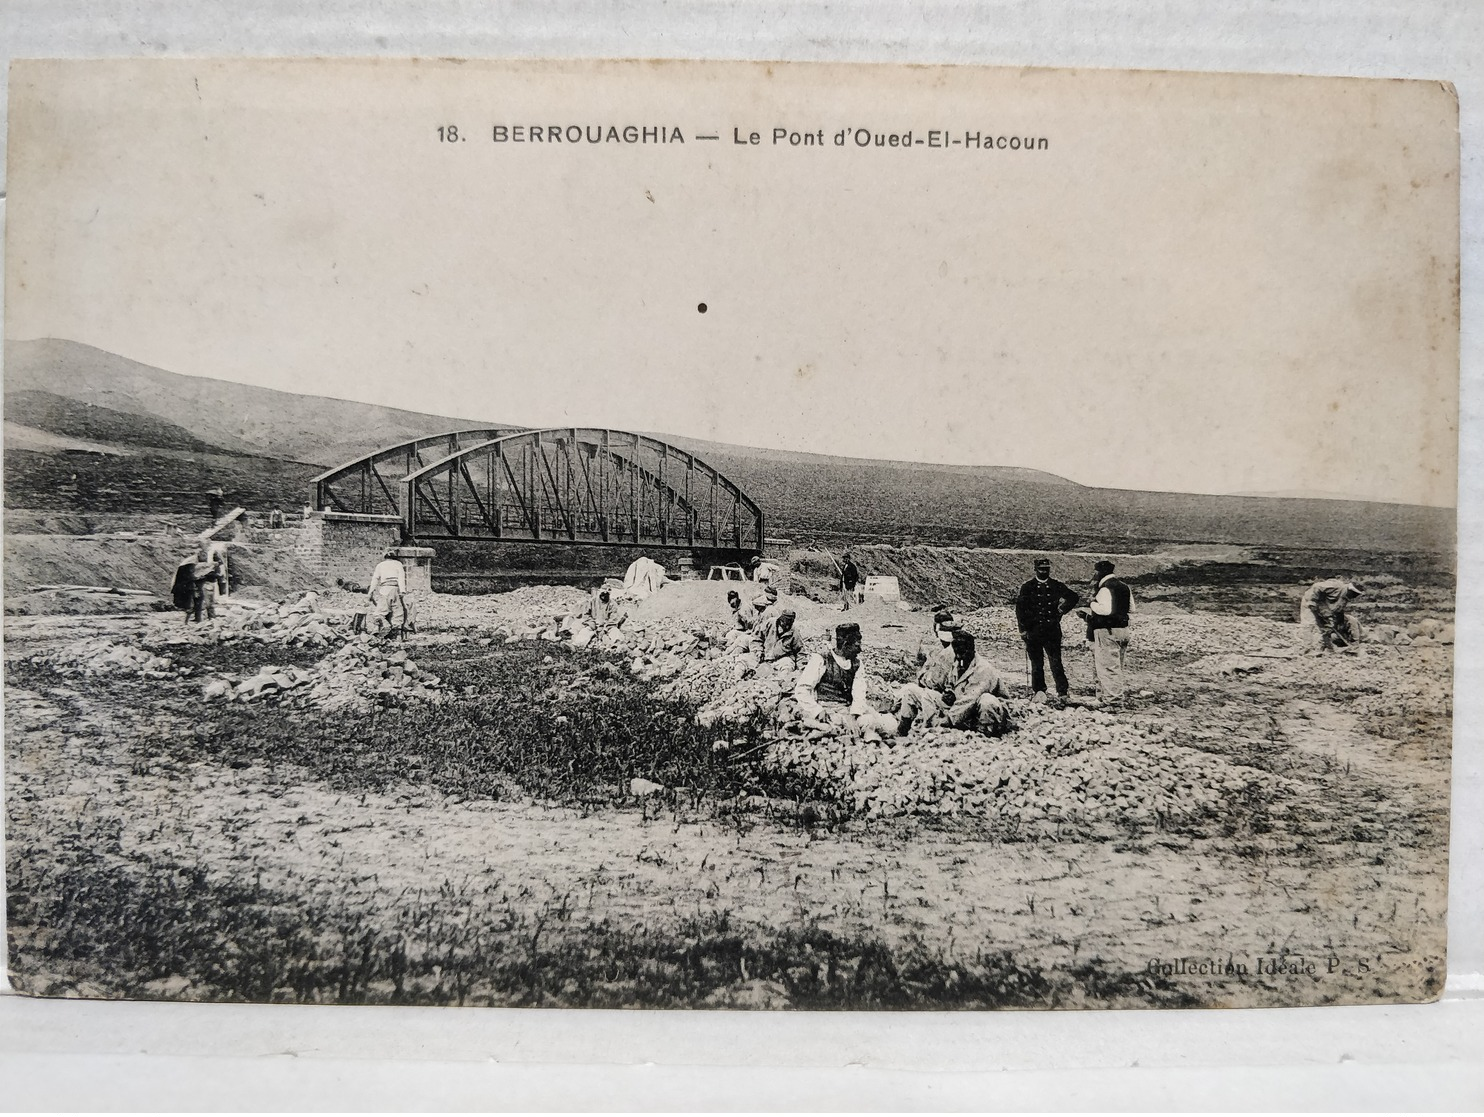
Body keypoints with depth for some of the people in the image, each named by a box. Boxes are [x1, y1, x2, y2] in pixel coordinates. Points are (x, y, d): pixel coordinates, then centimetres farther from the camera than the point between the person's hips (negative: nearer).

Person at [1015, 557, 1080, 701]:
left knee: (1056, 661, -4)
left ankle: (1062, 690, -1)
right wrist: (1023, 629, -4)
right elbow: (1020, 609, 2)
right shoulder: (1027, 588, 4)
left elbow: (1073, 597, 19)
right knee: (1036, 662, 3)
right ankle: (1038, 690, 10)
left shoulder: (1056, 586, 8)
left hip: (1052, 629, 0)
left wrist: (1061, 611, 8)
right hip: (1033, 630, 0)